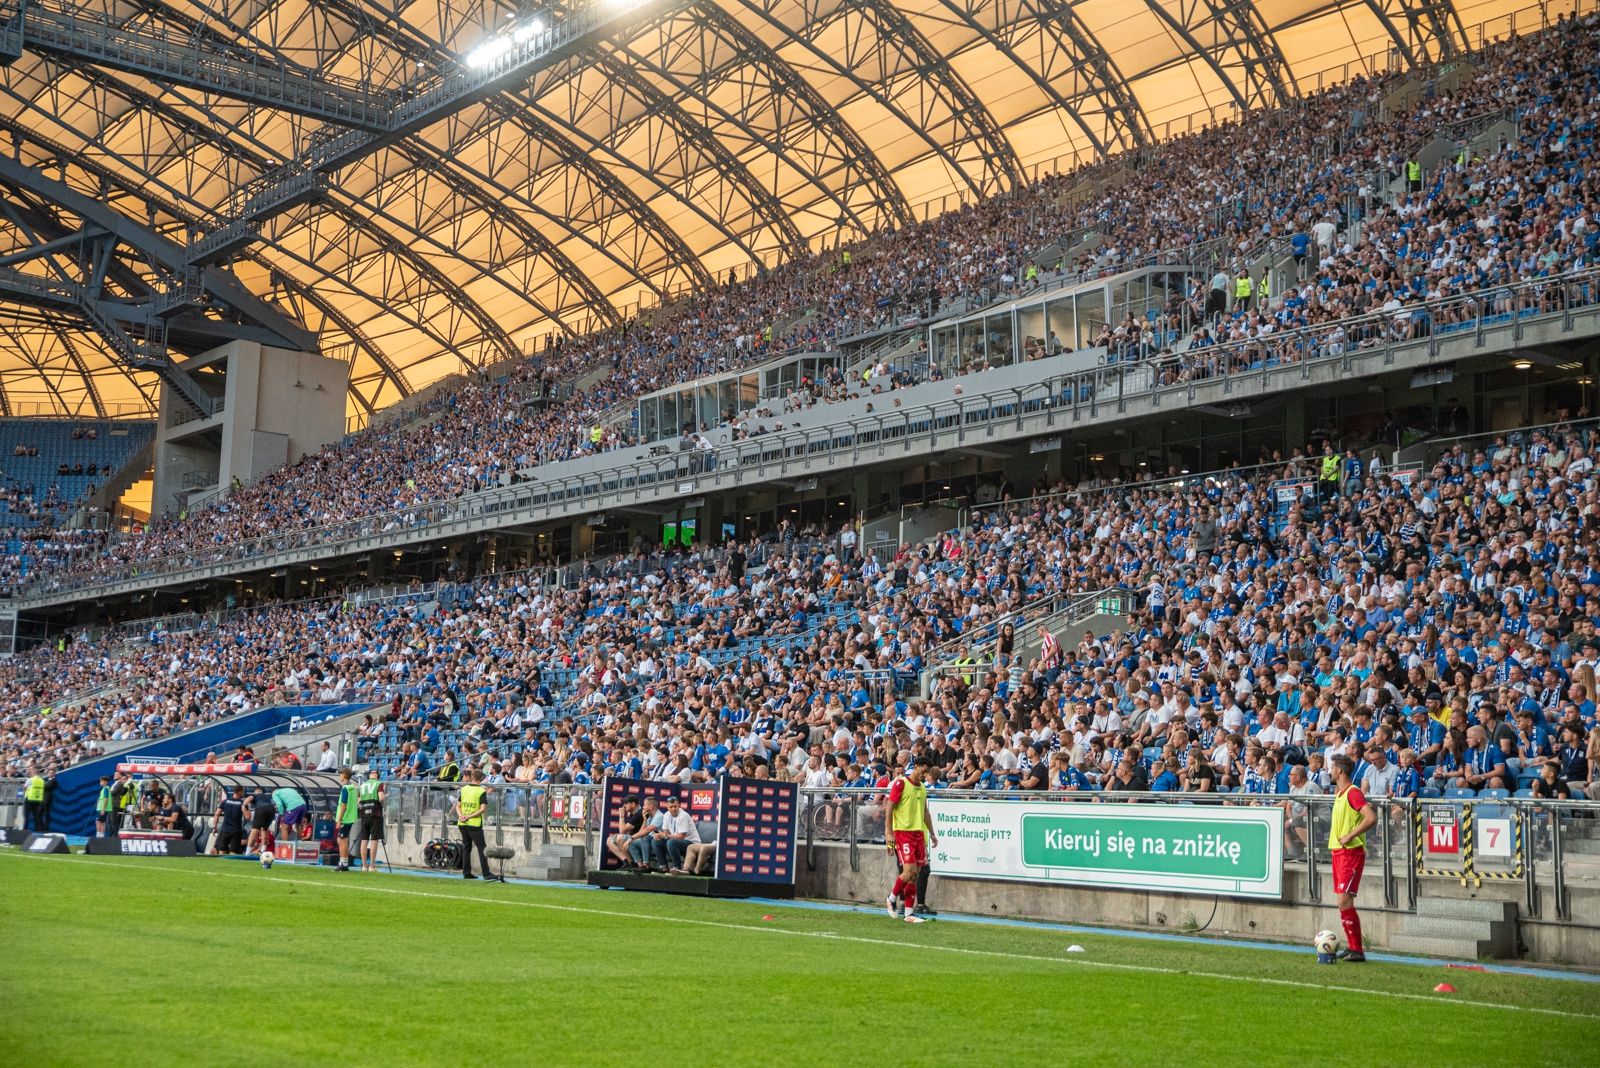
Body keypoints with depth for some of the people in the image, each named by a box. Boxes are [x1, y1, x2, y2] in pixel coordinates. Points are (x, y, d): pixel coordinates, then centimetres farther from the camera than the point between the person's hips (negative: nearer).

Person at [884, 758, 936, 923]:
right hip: (902, 832, -7)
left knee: (915, 874, 3)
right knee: (909, 871, -14)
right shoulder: (900, 784, -6)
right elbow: (889, 807, -8)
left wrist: (932, 833, 24)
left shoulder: (922, 788, 16)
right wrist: (888, 832, -14)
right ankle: (891, 899, 8)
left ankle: (909, 912, 7)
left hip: (919, 833, 7)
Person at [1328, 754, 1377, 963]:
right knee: (1343, 901, 11)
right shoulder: (1339, 792, 16)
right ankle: (1351, 946, 18)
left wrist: (1350, 836, -23)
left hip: (1351, 852, -10)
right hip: (1339, 851, 10)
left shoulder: (1353, 792, -14)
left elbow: (1371, 817, -26)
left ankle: (1357, 951, -11)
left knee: (1344, 901, -14)